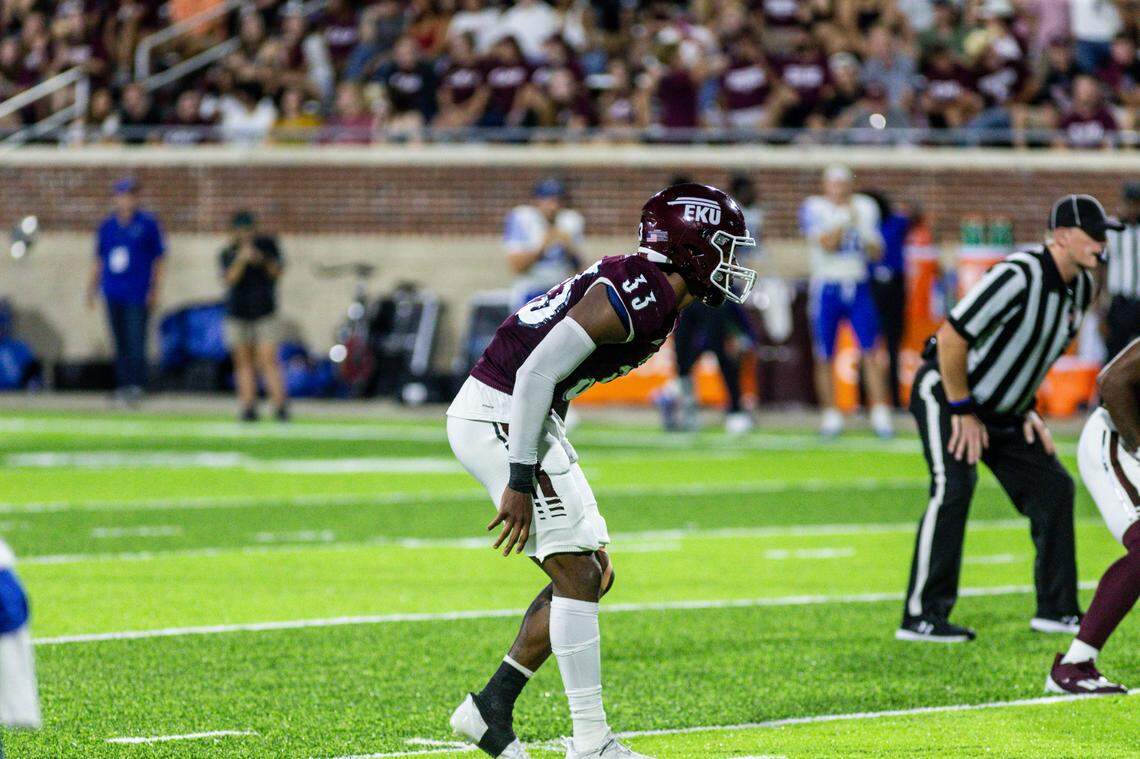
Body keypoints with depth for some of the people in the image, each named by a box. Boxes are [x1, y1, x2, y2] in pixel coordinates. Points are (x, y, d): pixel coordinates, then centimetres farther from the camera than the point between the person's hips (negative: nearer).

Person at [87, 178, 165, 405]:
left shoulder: (148, 224, 1)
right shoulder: (107, 226, 13)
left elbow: (158, 259, 2)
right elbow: (99, 260, 20)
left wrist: (155, 290, -5)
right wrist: (92, 287, 14)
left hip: (138, 294, -5)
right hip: (113, 293, 5)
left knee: (136, 341, -10)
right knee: (120, 342, 7)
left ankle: (136, 385, -10)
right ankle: (123, 385, 11)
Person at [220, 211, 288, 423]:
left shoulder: (267, 244, 3)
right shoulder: (228, 253, 1)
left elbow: (278, 273, -3)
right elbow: (230, 278, -14)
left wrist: (263, 261, -22)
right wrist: (241, 260, -31)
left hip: (265, 314, -1)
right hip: (238, 315, 1)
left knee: (268, 360, -11)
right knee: (244, 362, 2)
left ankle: (280, 406, -14)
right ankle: (248, 407, 3)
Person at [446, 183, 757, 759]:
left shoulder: (658, 302, 12)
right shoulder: (631, 298, -20)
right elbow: (536, 375, -25)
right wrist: (520, 483, -23)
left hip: (518, 420, 10)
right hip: (497, 415, -10)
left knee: (586, 573, 12)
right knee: (579, 576, -8)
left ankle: (490, 710, 15)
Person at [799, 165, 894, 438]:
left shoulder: (866, 207, 8)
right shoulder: (813, 208, -3)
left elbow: (876, 253, 9)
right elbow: (826, 244, -17)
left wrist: (866, 240, -11)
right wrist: (846, 217, -19)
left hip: (858, 288, 2)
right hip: (827, 289, -2)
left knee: (872, 353, -6)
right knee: (825, 358, 2)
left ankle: (880, 414, -3)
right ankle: (831, 415, 12)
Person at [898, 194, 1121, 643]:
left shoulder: (1080, 288, 1)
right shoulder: (1019, 277, -27)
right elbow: (950, 339, -27)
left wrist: (1027, 411, 8)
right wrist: (964, 414, -20)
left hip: (1002, 410, 9)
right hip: (945, 393, -9)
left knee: (1053, 487, 4)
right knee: (953, 488, -23)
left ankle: (1056, 609, 13)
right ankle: (921, 616, -22)